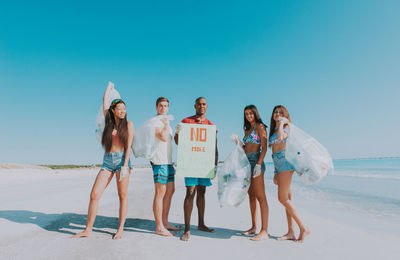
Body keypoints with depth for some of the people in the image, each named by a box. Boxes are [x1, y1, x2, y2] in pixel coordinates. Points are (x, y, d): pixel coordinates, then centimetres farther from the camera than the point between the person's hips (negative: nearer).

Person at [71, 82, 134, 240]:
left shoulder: (128, 125, 5)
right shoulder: (109, 123, 14)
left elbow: (128, 146, -2)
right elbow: (104, 101, 18)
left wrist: (125, 166, -11)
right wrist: (109, 87, 31)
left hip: (122, 159, -3)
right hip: (107, 161, 3)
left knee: (122, 195, 0)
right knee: (94, 195, -1)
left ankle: (120, 229, 12)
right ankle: (88, 230, 12)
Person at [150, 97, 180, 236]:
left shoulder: (166, 122, 23)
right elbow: (163, 137, -21)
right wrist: (166, 123, -8)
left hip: (168, 161, 9)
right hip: (159, 161, -9)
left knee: (170, 191, 11)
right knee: (160, 193, -8)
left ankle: (165, 222, 21)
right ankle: (159, 227, 0)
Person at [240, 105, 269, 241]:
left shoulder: (260, 127, -2)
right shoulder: (247, 130, 21)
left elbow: (264, 148, -11)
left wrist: (259, 164, -20)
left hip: (256, 161, -8)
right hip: (247, 163, 8)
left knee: (260, 197, -8)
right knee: (251, 196, 11)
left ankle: (264, 231, -4)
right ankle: (254, 227, 21)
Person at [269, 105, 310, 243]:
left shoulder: (286, 127, -1)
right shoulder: (274, 131, 22)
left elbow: (280, 137, -27)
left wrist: (281, 123, -11)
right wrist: (276, 172, 21)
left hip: (285, 161, -8)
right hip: (278, 164, 9)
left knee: (283, 198, -11)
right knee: (287, 198, 8)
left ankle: (303, 228, 1)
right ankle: (291, 232, 13)